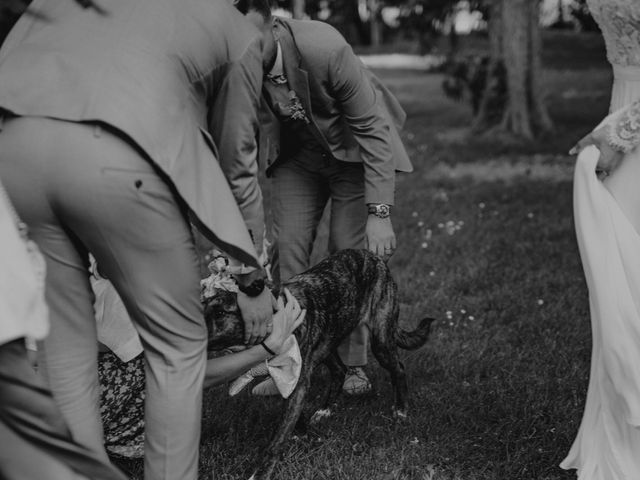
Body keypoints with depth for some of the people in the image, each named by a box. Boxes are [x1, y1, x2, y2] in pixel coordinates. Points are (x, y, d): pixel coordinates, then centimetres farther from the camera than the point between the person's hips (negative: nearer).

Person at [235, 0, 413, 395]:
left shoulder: (326, 49, -35)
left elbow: (373, 129, -27)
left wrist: (379, 213, -29)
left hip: (355, 150, -4)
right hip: (296, 152, 4)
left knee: (350, 254, -7)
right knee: (287, 250, -4)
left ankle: (355, 365, 9)